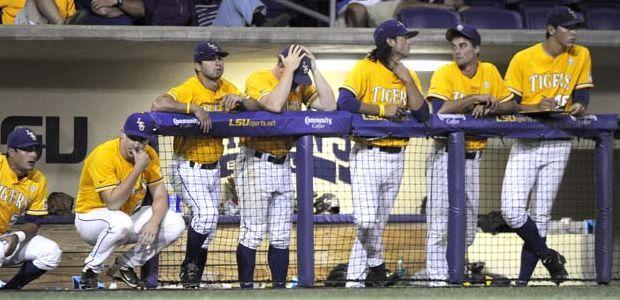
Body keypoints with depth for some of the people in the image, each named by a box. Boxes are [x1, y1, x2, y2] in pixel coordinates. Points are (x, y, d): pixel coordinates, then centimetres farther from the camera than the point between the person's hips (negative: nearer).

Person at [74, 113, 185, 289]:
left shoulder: (149, 155, -6)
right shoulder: (104, 155, -26)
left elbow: (160, 196, -5)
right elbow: (113, 203, -32)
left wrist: (154, 222, -26)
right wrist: (138, 169, -34)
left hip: (130, 216, 7)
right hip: (91, 217, -7)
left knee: (176, 224, -12)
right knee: (121, 222, -40)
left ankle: (125, 266, 4)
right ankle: (91, 270, -13)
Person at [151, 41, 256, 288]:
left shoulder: (227, 89, 4)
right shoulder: (189, 89, -18)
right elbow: (159, 104, -34)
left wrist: (240, 100, -18)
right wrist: (195, 108, -37)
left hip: (213, 168, 7)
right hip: (188, 168, -7)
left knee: (208, 228, 12)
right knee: (206, 213, -23)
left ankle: (194, 278, 25)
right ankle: (189, 265, -3)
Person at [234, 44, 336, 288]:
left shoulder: (301, 85, 7)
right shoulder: (258, 79, -11)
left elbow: (329, 105, -3)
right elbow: (274, 104, -29)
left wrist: (314, 70, -6)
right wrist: (290, 70, -22)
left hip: (282, 165, 6)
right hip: (255, 164, -6)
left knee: (281, 237, 8)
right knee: (252, 234, -6)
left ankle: (279, 287, 13)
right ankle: (246, 288, -2)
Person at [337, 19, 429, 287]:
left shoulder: (410, 76, 14)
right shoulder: (365, 69, -5)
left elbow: (422, 114, 3)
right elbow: (344, 102, -18)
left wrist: (407, 81, -4)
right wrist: (382, 110, -16)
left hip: (395, 157, 6)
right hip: (367, 154, -6)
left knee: (378, 224, 7)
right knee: (366, 220, -19)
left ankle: (355, 278, 13)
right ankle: (375, 265, 5)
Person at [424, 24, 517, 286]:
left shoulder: (490, 72, 6)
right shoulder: (444, 74, -9)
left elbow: (511, 105, 8)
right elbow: (440, 109, -24)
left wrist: (489, 108, -12)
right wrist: (476, 99, -21)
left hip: (473, 156, 5)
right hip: (445, 154, -5)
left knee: (468, 226, 10)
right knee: (440, 220, -9)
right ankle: (438, 277, -7)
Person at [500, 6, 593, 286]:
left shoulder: (581, 56, 4)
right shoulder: (523, 59, -6)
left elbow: (582, 94, 10)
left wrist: (578, 106, -14)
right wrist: (537, 108, -23)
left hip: (558, 145, 2)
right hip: (526, 144, -2)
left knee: (541, 214, 1)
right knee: (512, 211, -14)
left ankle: (523, 279, 7)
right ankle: (549, 256, 7)